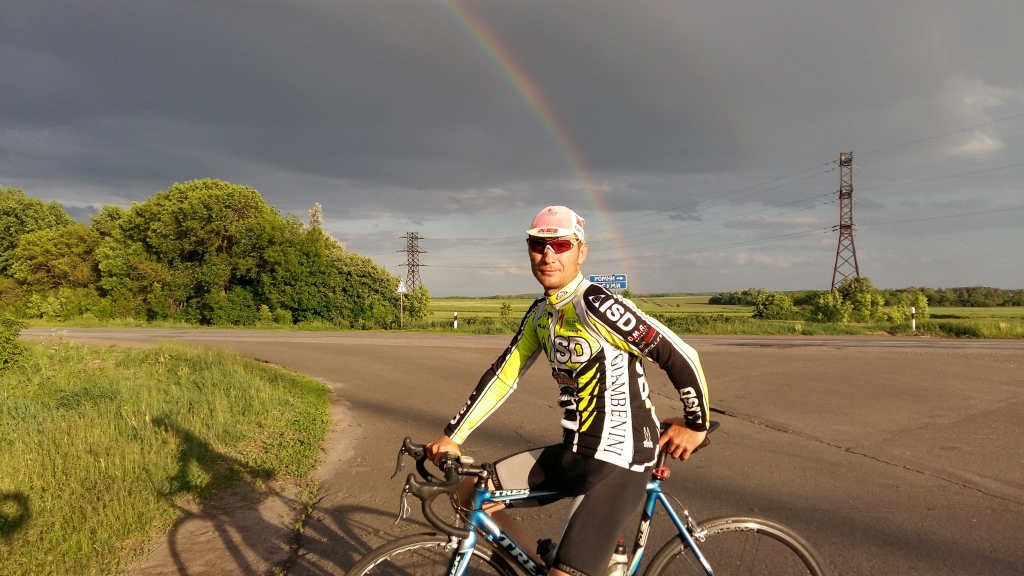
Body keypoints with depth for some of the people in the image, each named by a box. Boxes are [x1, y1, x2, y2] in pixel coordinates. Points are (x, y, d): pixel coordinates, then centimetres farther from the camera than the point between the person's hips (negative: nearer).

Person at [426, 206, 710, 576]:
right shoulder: (540, 313, 6)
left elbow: (681, 356, -19)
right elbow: (502, 376, 9)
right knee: (471, 495, 8)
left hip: (616, 460, -8)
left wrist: (696, 424, -6)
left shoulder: (597, 306, -19)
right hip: (573, 452, 8)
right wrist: (453, 436, 5)